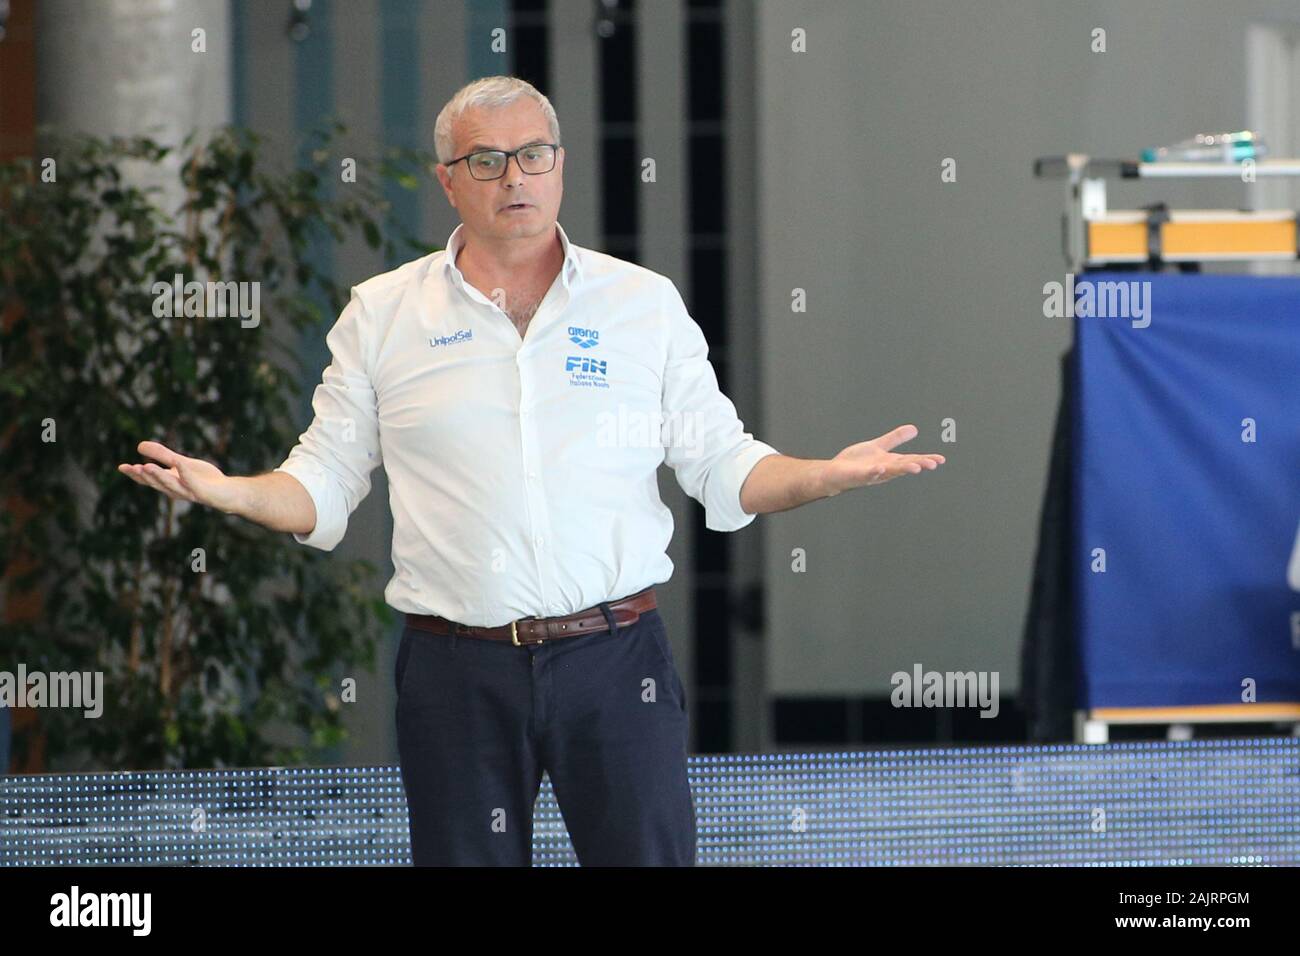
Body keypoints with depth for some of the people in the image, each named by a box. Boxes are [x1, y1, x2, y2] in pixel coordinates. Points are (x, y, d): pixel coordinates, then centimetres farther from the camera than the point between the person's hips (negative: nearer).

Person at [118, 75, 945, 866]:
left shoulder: (646, 303, 8)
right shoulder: (381, 315, 7)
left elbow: (724, 470, 9)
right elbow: (324, 486, 9)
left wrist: (830, 475, -9)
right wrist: (228, 491, -10)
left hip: (616, 659, 0)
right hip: (458, 674, 0)